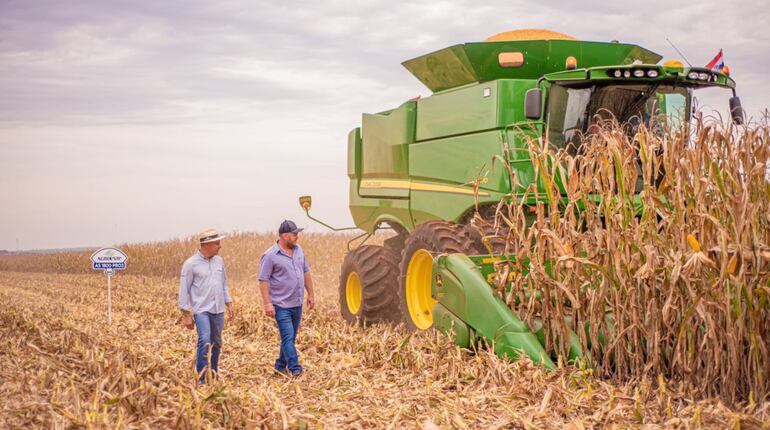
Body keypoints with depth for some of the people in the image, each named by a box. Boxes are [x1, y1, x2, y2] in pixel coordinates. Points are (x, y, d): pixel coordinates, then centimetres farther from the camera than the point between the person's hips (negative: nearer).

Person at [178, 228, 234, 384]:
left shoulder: (219, 261, 10)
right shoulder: (191, 264, -8)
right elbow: (184, 290, -5)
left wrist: (229, 304, 15)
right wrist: (186, 314, -7)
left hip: (218, 310, 6)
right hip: (201, 310, -6)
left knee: (216, 343, 10)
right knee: (205, 341, -20)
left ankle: (213, 375, 23)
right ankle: (202, 378, -15)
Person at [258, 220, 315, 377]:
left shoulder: (298, 250, 8)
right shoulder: (270, 256, -12)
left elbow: (306, 273, 16)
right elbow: (263, 280, -13)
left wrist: (311, 294, 16)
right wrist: (267, 303, -18)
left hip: (297, 304, 7)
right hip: (281, 305, -7)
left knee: (290, 337, 14)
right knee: (288, 337, -10)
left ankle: (281, 366, 27)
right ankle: (294, 369, -11)